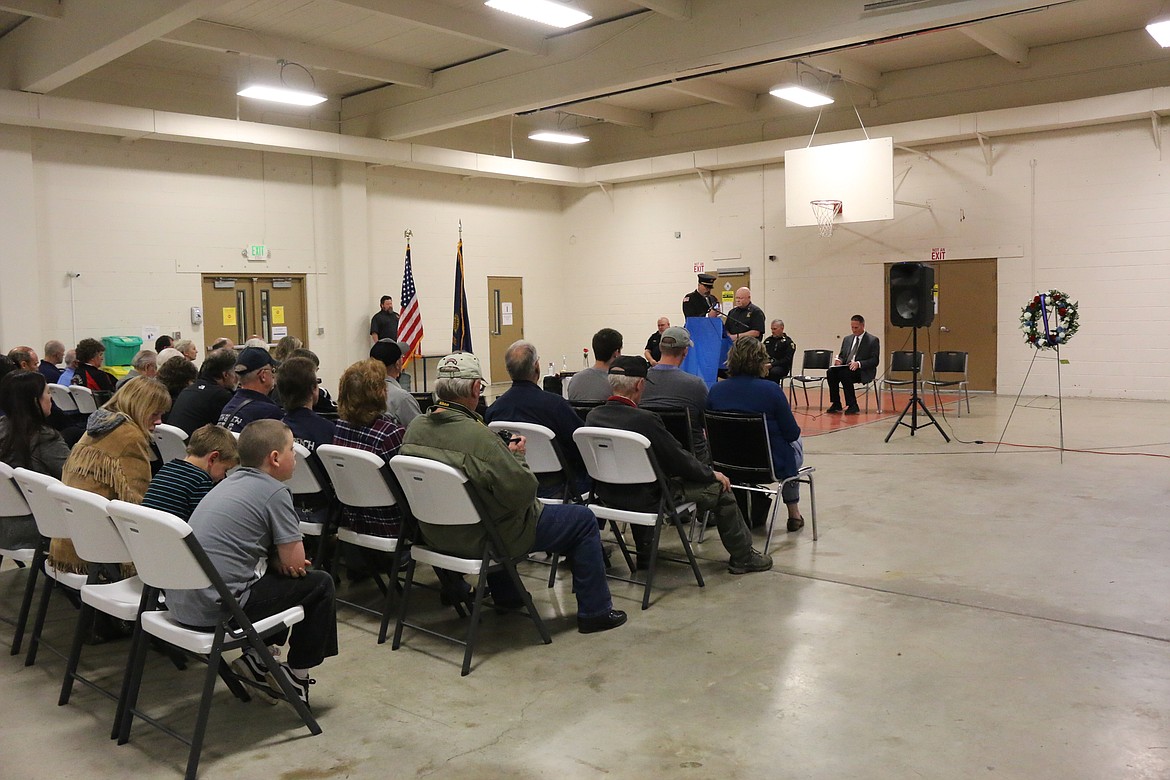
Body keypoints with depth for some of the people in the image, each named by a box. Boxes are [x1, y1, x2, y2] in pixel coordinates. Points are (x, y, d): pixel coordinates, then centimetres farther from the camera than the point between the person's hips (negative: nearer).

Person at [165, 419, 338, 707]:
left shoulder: (231, 481, 14)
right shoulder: (274, 491, -12)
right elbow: (295, 562, -11)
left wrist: (278, 559, 2)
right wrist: (280, 560, 9)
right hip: (214, 608, -9)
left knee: (274, 576, 29)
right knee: (319, 583, 4)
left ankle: (255, 657, 27)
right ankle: (297, 673, 15)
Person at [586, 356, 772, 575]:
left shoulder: (593, 416, -7)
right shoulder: (644, 420, -27)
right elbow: (679, 459, -16)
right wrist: (712, 473, 2)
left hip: (608, 494, 7)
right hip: (647, 498, -7)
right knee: (720, 488, 7)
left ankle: (644, 551, 43)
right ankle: (743, 557, 23)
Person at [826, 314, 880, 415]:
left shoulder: (873, 340, 1)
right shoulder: (847, 339, 19)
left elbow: (875, 361, -7)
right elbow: (842, 356, 22)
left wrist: (859, 363, -23)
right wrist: (839, 360, -4)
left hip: (863, 372, -5)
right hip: (846, 369, 5)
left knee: (844, 373, -35)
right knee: (830, 372, -25)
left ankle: (852, 405, -25)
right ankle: (836, 404, -20)